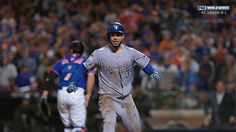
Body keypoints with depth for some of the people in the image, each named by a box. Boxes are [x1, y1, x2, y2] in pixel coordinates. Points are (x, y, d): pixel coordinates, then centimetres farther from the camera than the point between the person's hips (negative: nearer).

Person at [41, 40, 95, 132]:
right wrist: (88, 95, -4)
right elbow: (91, 76, -3)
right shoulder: (85, 61, 16)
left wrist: (45, 93, 3)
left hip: (62, 93, 3)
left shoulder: (62, 61, 21)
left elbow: (51, 76, 8)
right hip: (77, 93, -3)